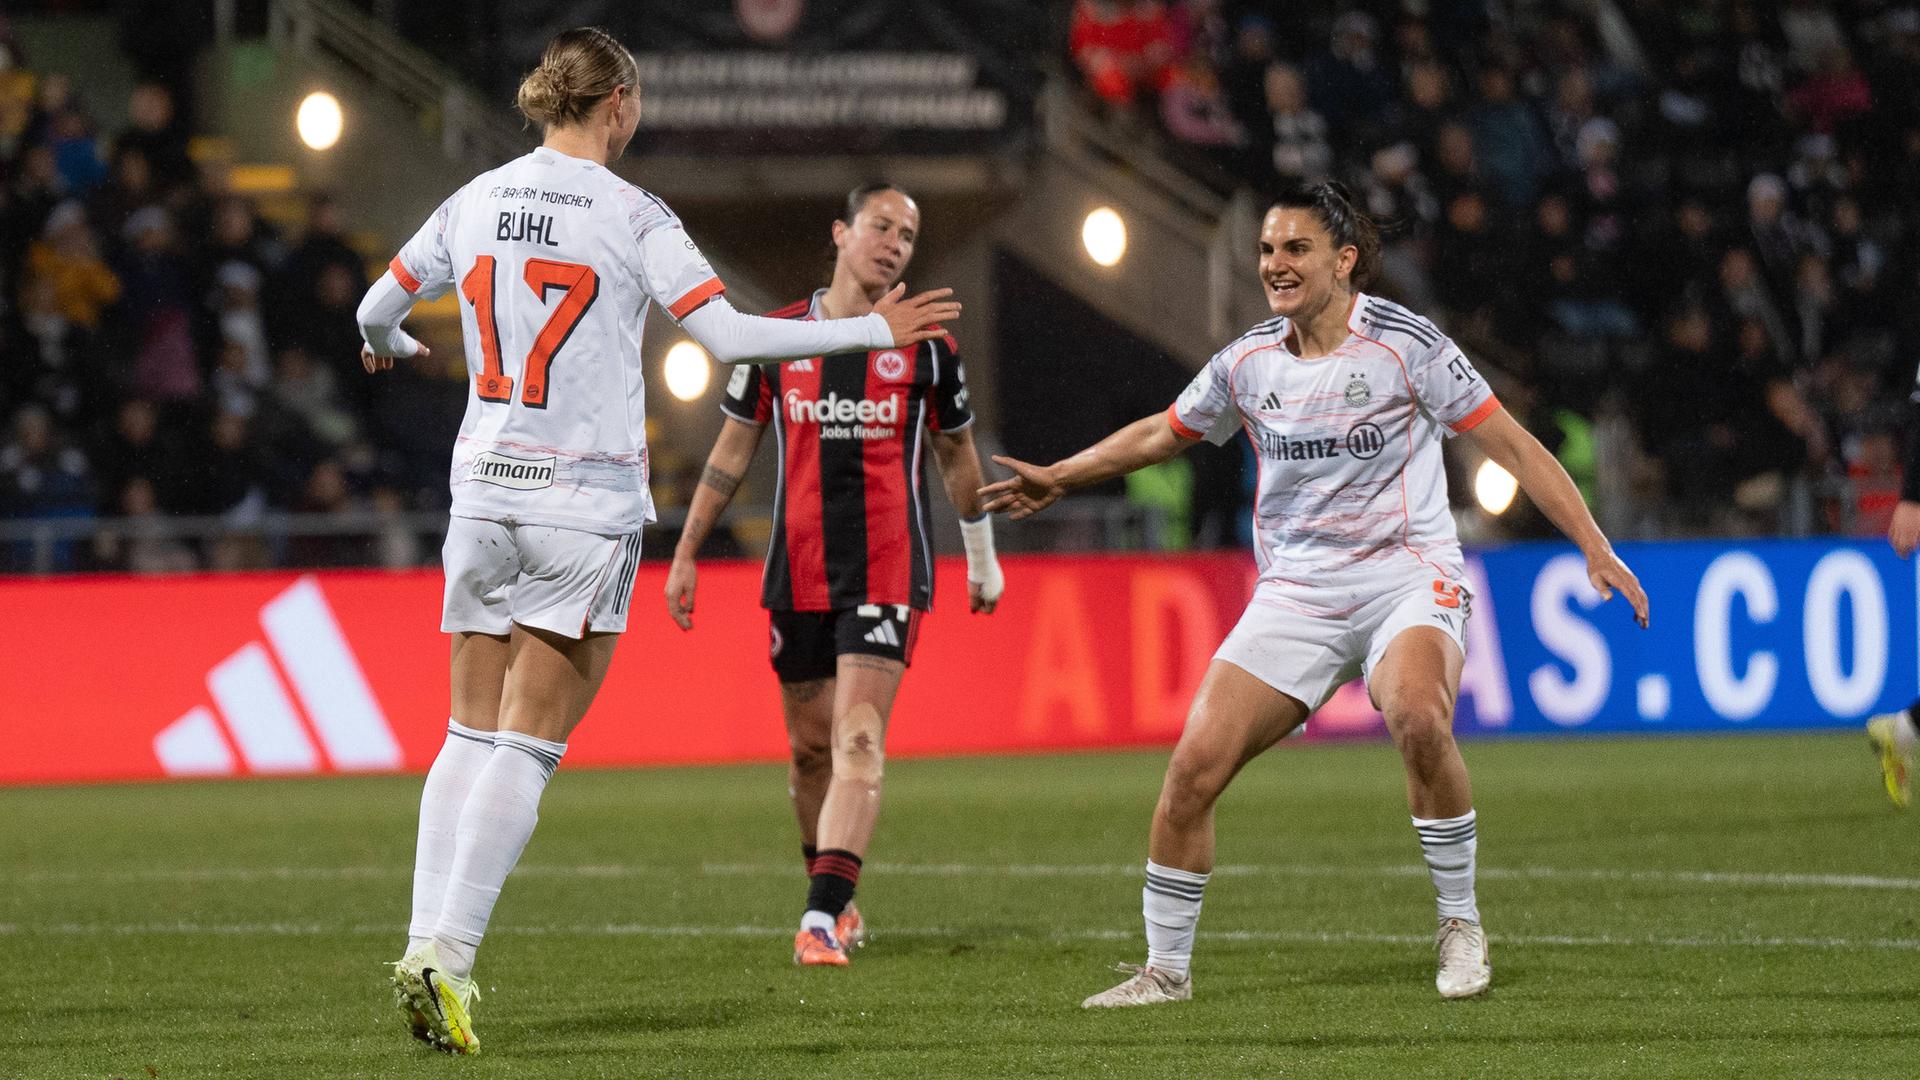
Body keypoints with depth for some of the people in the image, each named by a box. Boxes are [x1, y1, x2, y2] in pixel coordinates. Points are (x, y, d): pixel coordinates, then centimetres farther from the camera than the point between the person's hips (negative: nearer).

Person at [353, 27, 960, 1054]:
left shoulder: (477, 200, 7)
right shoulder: (632, 217, -8)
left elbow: (378, 306, 20)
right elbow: (728, 334, -13)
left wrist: (385, 345, 44)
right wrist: (874, 330, -5)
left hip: (484, 495, 5)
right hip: (586, 501, -4)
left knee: (471, 736, 11)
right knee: (528, 747, -3)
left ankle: (424, 946, 1)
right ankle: (449, 957, -11)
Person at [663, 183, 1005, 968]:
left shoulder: (926, 347, 4)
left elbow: (957, 457, 17)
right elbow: (732, 452, 13)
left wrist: (982, 559, 23)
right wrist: (686, 555, 12)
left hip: (888, 571, -2)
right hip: (797, 573, 2)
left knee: (858, 738, -15)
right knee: (810, 746, 9)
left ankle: (823, 918, -23)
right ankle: (836, 897, 28)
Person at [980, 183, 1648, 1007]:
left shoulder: (1406, 345, -8)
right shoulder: (1248, 363, 5)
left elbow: (1512, 446, -5)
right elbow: (1161, 434, 25)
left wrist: (1595, 549, -11)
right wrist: (1059, 478, 26)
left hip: (1407, 578, -4)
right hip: (1295, 593, 4)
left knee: (1418, 719, -35)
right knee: (1193, 767, -10)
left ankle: (1460, 925, -16)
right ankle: (1164, 970, 7)